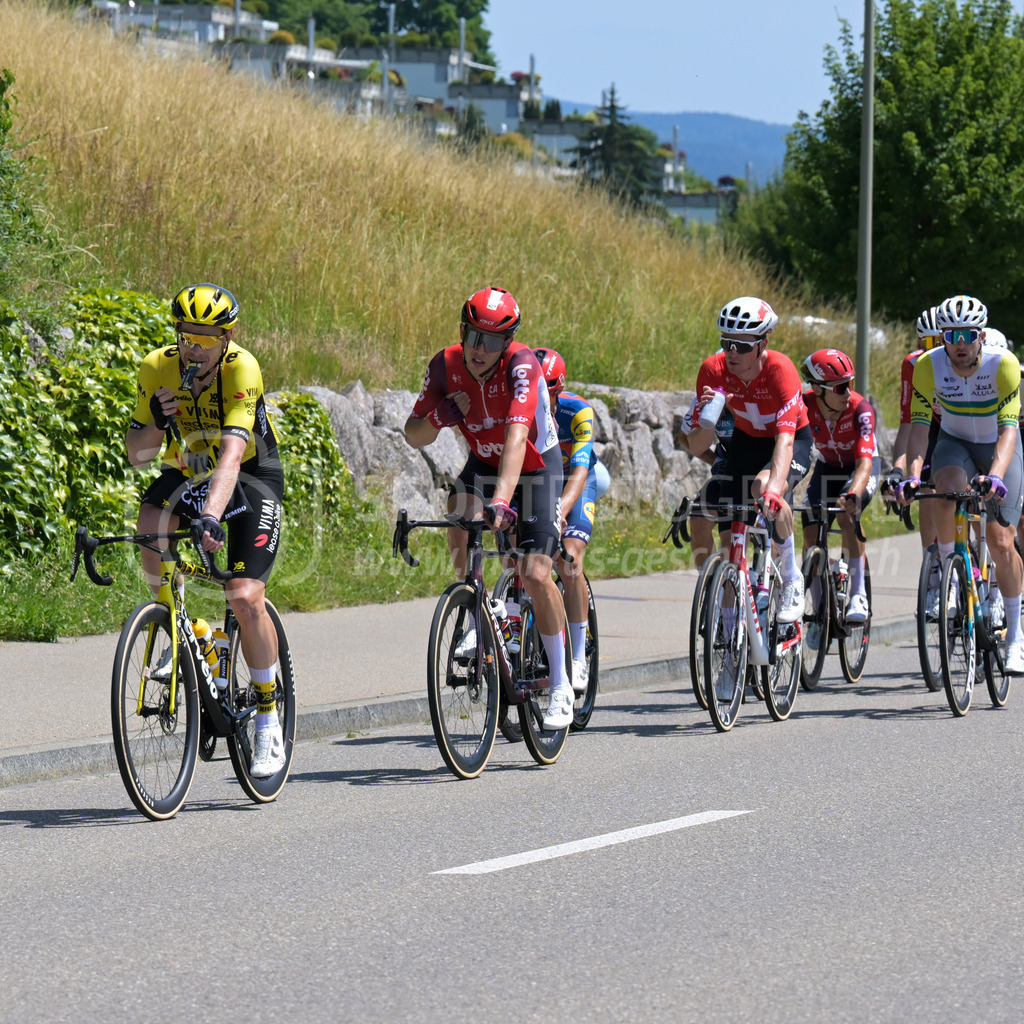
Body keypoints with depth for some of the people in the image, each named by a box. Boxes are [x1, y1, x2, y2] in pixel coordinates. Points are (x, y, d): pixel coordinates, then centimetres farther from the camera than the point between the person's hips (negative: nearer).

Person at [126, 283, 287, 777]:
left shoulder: (242, 370, -29)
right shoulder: (157, 369, -17)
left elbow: (231, 453, -41)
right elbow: (137, 455, -9)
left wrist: (211, 516, -55)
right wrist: (156, 425, -31)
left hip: (251, 477, -3)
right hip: (186, 476, 3)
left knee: (246, 597, -18)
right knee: (150, 529, -31)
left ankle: (269, 720, -1)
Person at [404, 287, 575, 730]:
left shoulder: (522, 365, -32)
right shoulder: (446, 366, -19)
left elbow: (516, 436, -46)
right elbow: (414, 435, -10)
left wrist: (503, 501, -58)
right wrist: (439, 416, -33)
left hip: (535, 466, -3)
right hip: (484, 463, 4)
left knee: (536, 575, -14)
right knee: (461, 515, -30)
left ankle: (560, 683, 1)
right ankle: (477, 623, -13)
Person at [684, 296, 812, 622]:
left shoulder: (780, 369, -34)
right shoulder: (713, 370, -23)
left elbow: (785, 439, -45)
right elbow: (697, 446, -19)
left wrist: (773, 488, -60)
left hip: (795, 440, -4)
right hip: (746, 440, 4)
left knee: (764, 488, -35)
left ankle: (792, 578, -16)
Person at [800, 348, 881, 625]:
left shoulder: (860, 408, -32)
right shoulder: (804, 406, -25)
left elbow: (864, 461, -41)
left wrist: (853, 495, -59)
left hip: (861, 467, -3)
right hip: (827, 468, 3)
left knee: (846, 514, -32)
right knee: (811, 538, -9)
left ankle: (858, 595, -24)